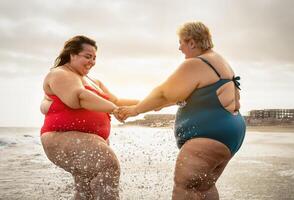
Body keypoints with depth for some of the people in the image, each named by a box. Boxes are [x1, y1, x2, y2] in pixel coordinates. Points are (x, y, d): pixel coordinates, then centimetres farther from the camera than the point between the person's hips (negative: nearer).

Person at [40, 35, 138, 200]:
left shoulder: (94, 82, 24)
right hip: (64, 137, -9)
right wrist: (114, 109, -28)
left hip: (93, 140, 9)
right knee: (108, 164, -30)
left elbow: (116, 102, 18)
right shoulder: (60, 75, -4)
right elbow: (79, 97, -21)